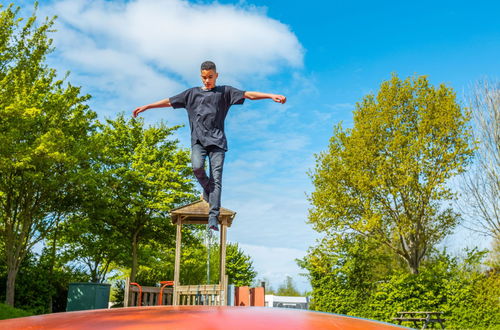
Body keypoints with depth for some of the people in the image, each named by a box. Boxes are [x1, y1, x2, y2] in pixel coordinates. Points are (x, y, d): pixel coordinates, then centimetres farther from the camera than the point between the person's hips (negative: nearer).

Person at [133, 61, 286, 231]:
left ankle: (213, 217, -11)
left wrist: (271, 95, -10)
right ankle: (207, 188, 9)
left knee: (216, 177, -10)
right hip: (198, 140, 1)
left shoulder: (225, 91, 12)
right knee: (197, 167, -24)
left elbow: (248, 95, 2)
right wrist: (146, 107, 20)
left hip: (217, 140, -1)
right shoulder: (192, 93, 18)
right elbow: (169, 101, 21)